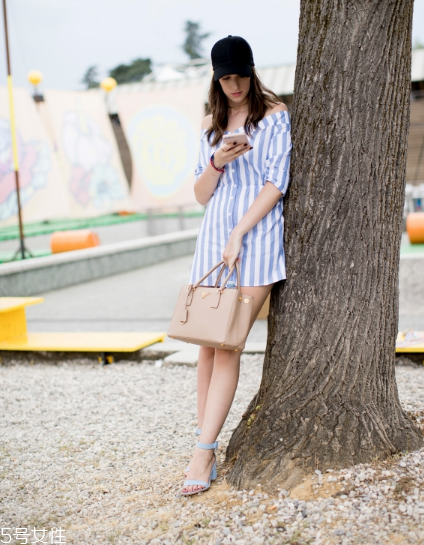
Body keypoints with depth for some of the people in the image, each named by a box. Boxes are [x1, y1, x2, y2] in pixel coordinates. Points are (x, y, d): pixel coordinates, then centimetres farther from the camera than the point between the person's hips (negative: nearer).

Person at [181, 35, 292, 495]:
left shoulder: (275, 115, 2)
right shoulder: (211, 126, 17)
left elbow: (276, 184, -6)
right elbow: (201, 195, 13)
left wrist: (238, 235, -13)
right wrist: (217, 162, -7)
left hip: (257, 237, -5)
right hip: (214, 234, 5)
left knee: (228, 346, -11)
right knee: (207, 344, 2)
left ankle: (203, 454, -9)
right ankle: (206, 444, 10)